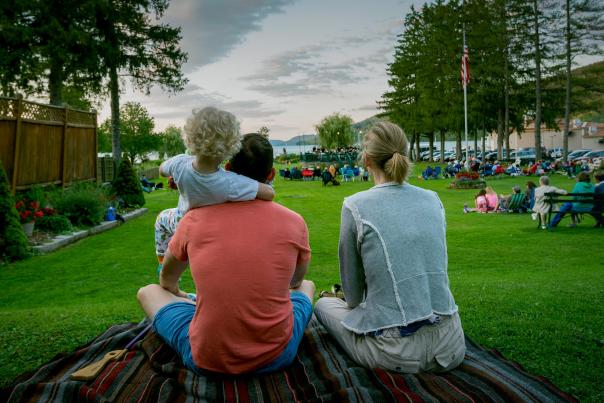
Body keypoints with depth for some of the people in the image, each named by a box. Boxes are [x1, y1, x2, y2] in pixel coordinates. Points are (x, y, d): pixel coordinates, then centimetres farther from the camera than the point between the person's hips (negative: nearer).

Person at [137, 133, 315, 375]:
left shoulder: (194, 220, -8)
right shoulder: (294, 222, -8)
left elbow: (167, 281, 13)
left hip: (205, 361, -1)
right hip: (277, 357, 1)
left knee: (147, 292, 23)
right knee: (307, 286, 29)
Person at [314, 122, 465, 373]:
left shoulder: (355, 206, -10)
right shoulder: (433, 199, 5)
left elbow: (353, 294, 0)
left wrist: (359, 303, 24)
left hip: (396, 353, -6)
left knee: (324, 305, 20)